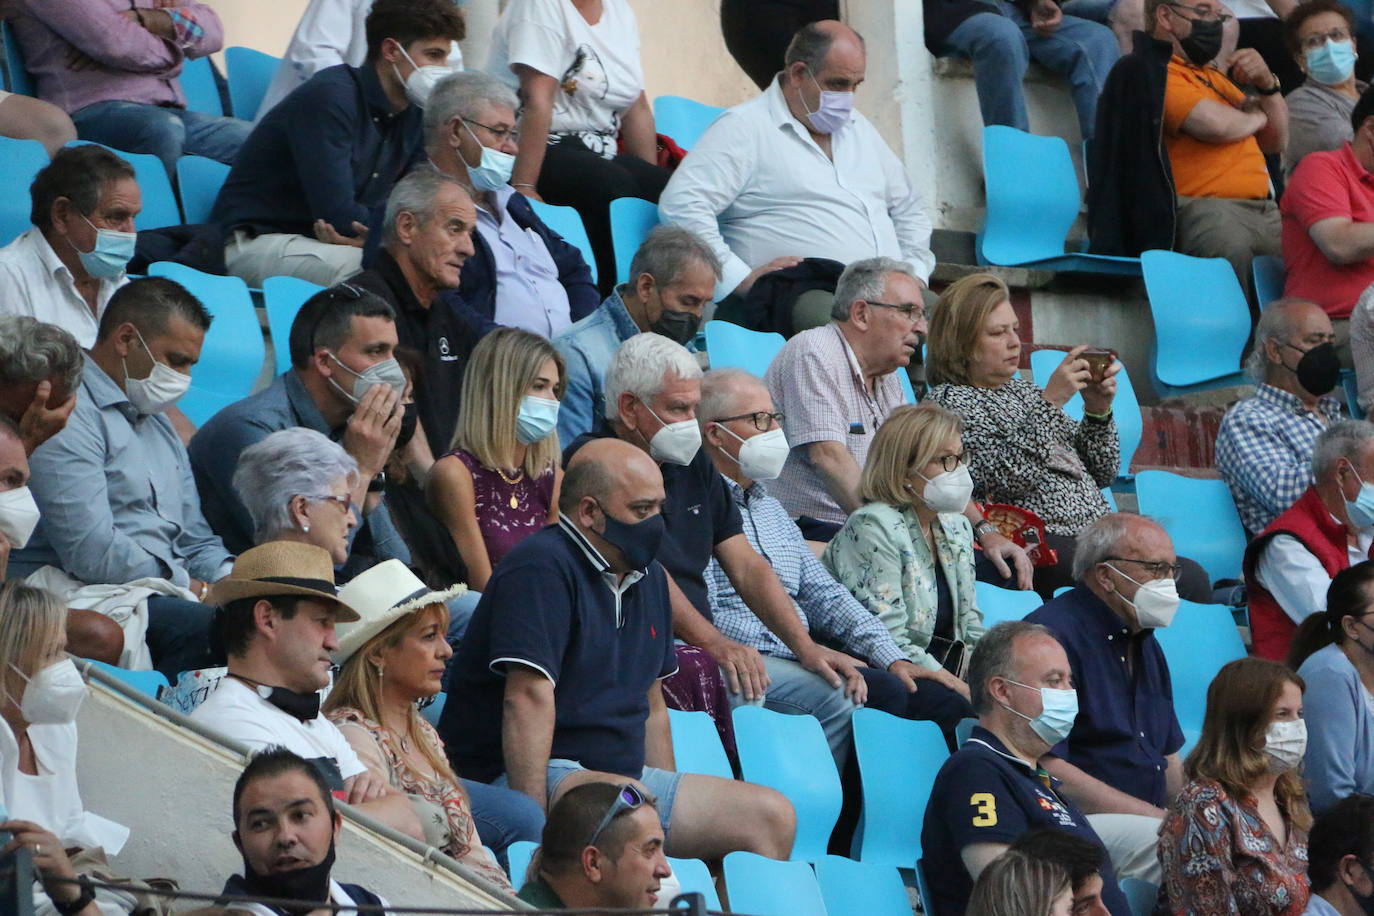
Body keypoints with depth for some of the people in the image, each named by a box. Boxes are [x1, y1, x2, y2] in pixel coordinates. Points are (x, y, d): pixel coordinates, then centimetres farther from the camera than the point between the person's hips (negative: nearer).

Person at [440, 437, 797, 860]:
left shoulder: (648, 578, 18)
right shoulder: (543, 568, -12)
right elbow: (529, 697, -21)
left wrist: (676, 802, 17)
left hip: (623, 772, 9)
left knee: (773, 817, -2)